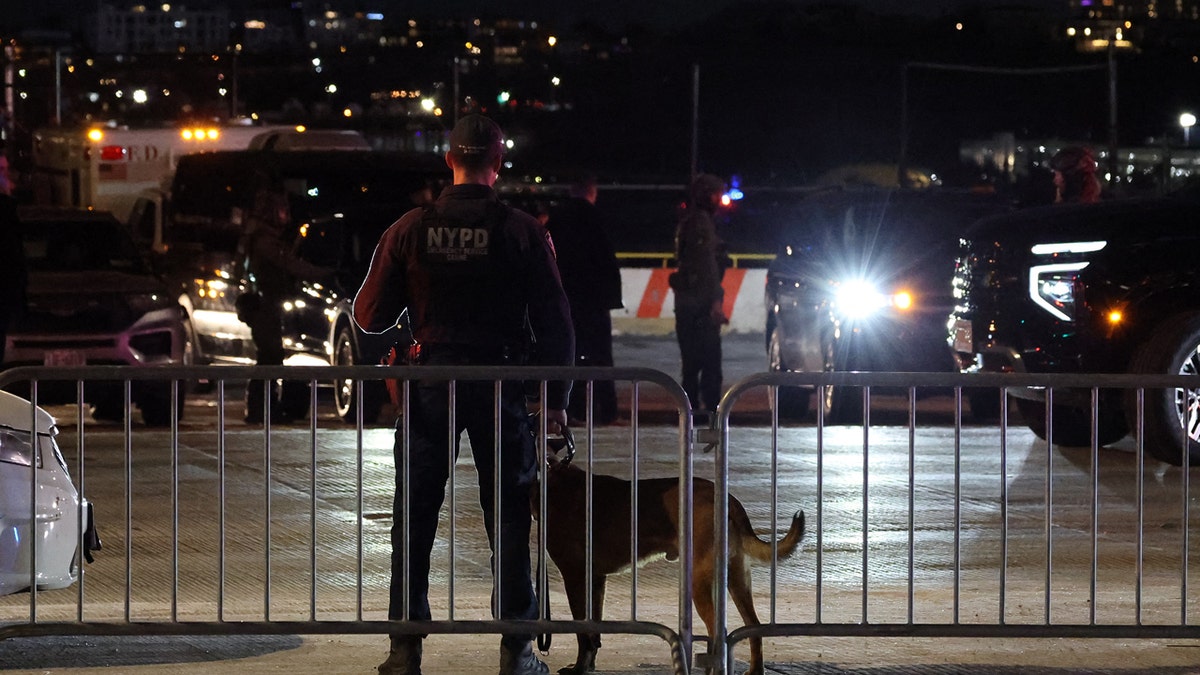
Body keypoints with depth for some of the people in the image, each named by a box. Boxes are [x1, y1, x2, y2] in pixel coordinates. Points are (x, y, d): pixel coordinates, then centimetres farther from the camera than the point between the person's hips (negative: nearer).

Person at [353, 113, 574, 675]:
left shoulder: (409, 230, -3)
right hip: (500, 384, -1)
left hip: (429, 378, 1)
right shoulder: (523, 232, -6)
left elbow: (370, 316, 0)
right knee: (508, 517, 7)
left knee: (414, 518, 7)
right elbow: (554, 321, -5)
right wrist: (556, 397, 3)